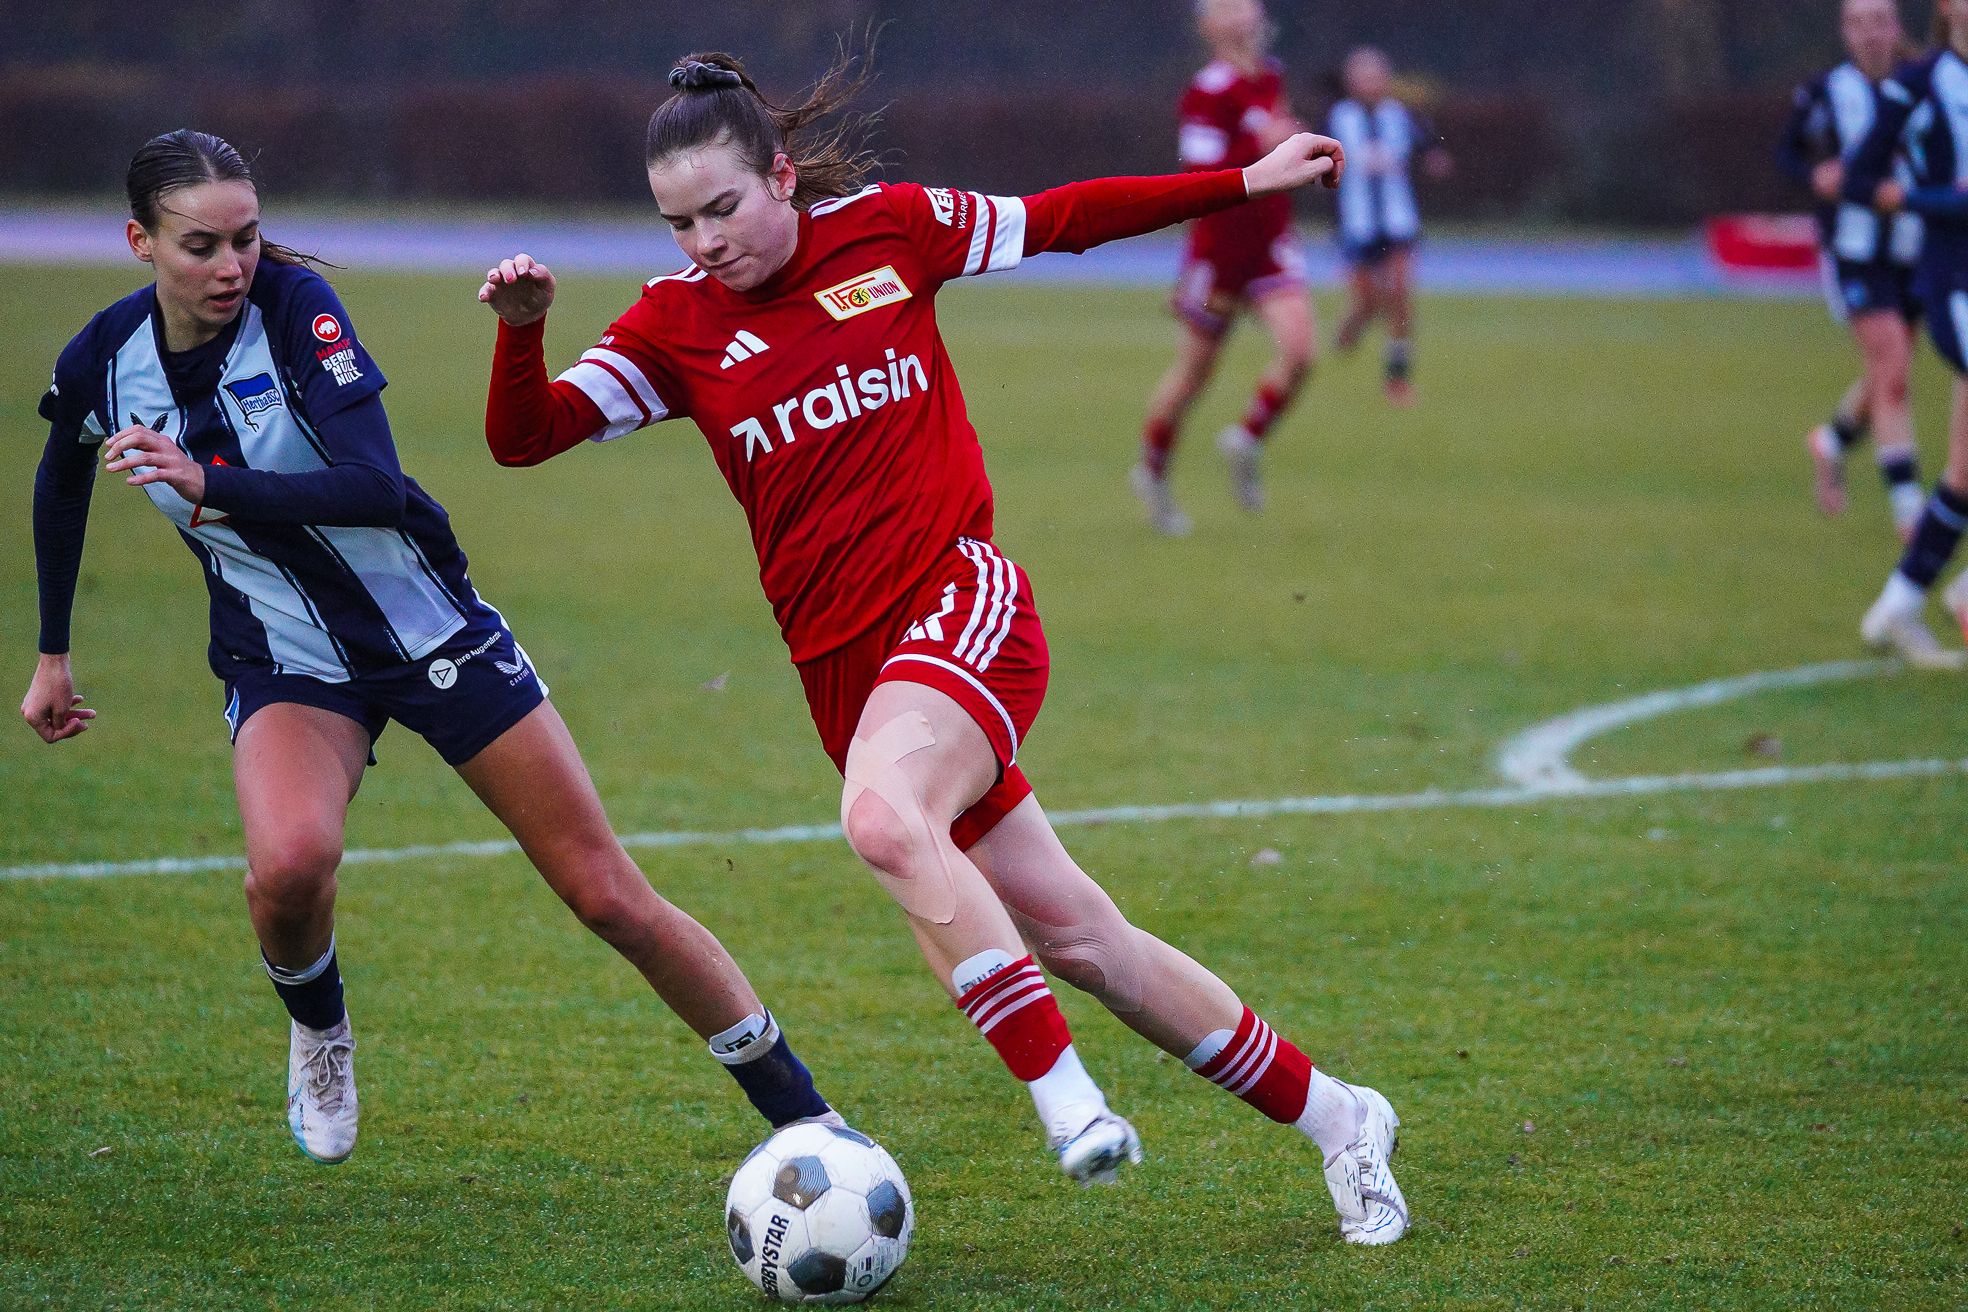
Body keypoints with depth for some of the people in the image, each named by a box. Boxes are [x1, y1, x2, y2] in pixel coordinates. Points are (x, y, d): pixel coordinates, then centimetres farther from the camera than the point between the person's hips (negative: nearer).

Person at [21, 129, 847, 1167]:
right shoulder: (99, 365, -9)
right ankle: (315, 1026, 4)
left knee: (608, 894, -3)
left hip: (432, 627, -1)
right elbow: (62, 480, 15)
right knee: (290, 863, -31)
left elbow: (377, 487, -30)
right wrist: (52, 656, 20)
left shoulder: (293, 303, -19)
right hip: (286, 664, 1)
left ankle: (800, 1112, 12)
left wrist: (211, 487, -38)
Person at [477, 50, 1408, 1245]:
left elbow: (1060, 220, 14)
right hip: (844, 666, 3)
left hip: (962, 605, -3)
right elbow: (524, 438, -2)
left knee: (884, 819, -34)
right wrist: (523, 329, -21)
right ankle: (1335, 1120, 16)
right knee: (1074, 938, 3)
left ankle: (1067, 1099, -31)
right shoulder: (676, 324, 5)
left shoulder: (887, 228, 2)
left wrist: (1246, 182, 17)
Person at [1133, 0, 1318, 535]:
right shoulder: (1209, 92, -18)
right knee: (1194, 370, 6)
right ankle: (1153, 471, 28)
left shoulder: (1271, 76, 7)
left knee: (1300, 351, -12)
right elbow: (1199, 176, -25)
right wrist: (1261, 146, -29)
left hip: (1271, 242, 6)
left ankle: (1247, 440, 12)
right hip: (1220, 244, -6)